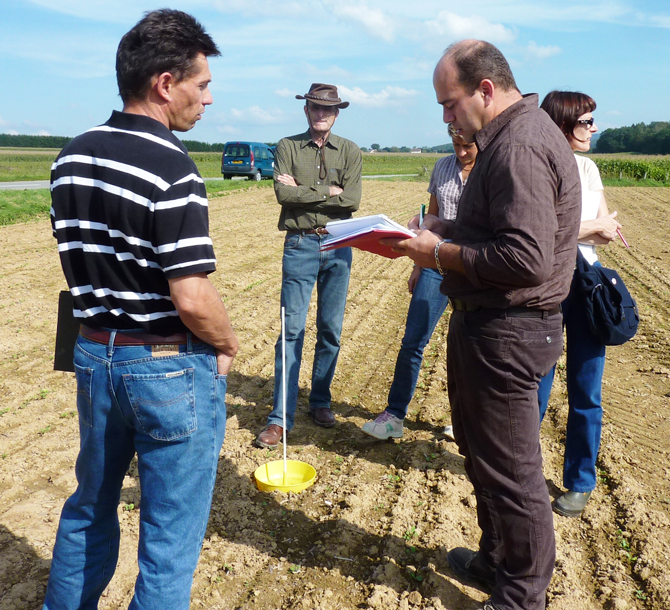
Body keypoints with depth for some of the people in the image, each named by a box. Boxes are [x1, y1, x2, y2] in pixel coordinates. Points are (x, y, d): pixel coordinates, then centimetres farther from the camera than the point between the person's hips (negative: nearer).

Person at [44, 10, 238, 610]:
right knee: (170, 537, 10)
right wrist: (228, 346, -5)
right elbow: (192, 298, -24)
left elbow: (80, 262, 10)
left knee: (89, 508, 27)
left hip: (94, 356, 8)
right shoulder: (171, 167, -20)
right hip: (170, 367, -7)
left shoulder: (71, 157, 4)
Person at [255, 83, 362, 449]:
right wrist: (329, 191, -10)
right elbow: (283, 193, -11)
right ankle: (281, 417, 0)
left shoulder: (349, 152, 8)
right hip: (300, 244, -2)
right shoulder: (288, 147, 5)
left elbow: (352, 200, -7)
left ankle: (320, 402, 24)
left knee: (331, 331, 7)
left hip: (338, 245, 2)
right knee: (292, 330, -5)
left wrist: (302, 191, -9)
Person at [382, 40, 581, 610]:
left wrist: (440, 253, -17)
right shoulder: (509, 136, 14)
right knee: (482, 453, 22)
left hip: (505, 333, -11)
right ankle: (497, 561, 42)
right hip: (485, 321, 11)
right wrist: (437, 244, 7)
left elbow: (526, 259, -27)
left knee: (510, 470, 3)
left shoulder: (520, 147, -20)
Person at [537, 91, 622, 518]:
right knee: (536, 388, 5)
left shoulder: (587, 168, 9)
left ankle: (581, 482, 24)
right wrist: (593, 226, -6)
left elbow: (609, 230, 4)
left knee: (586, 392, 7)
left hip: (587, 283, 5)